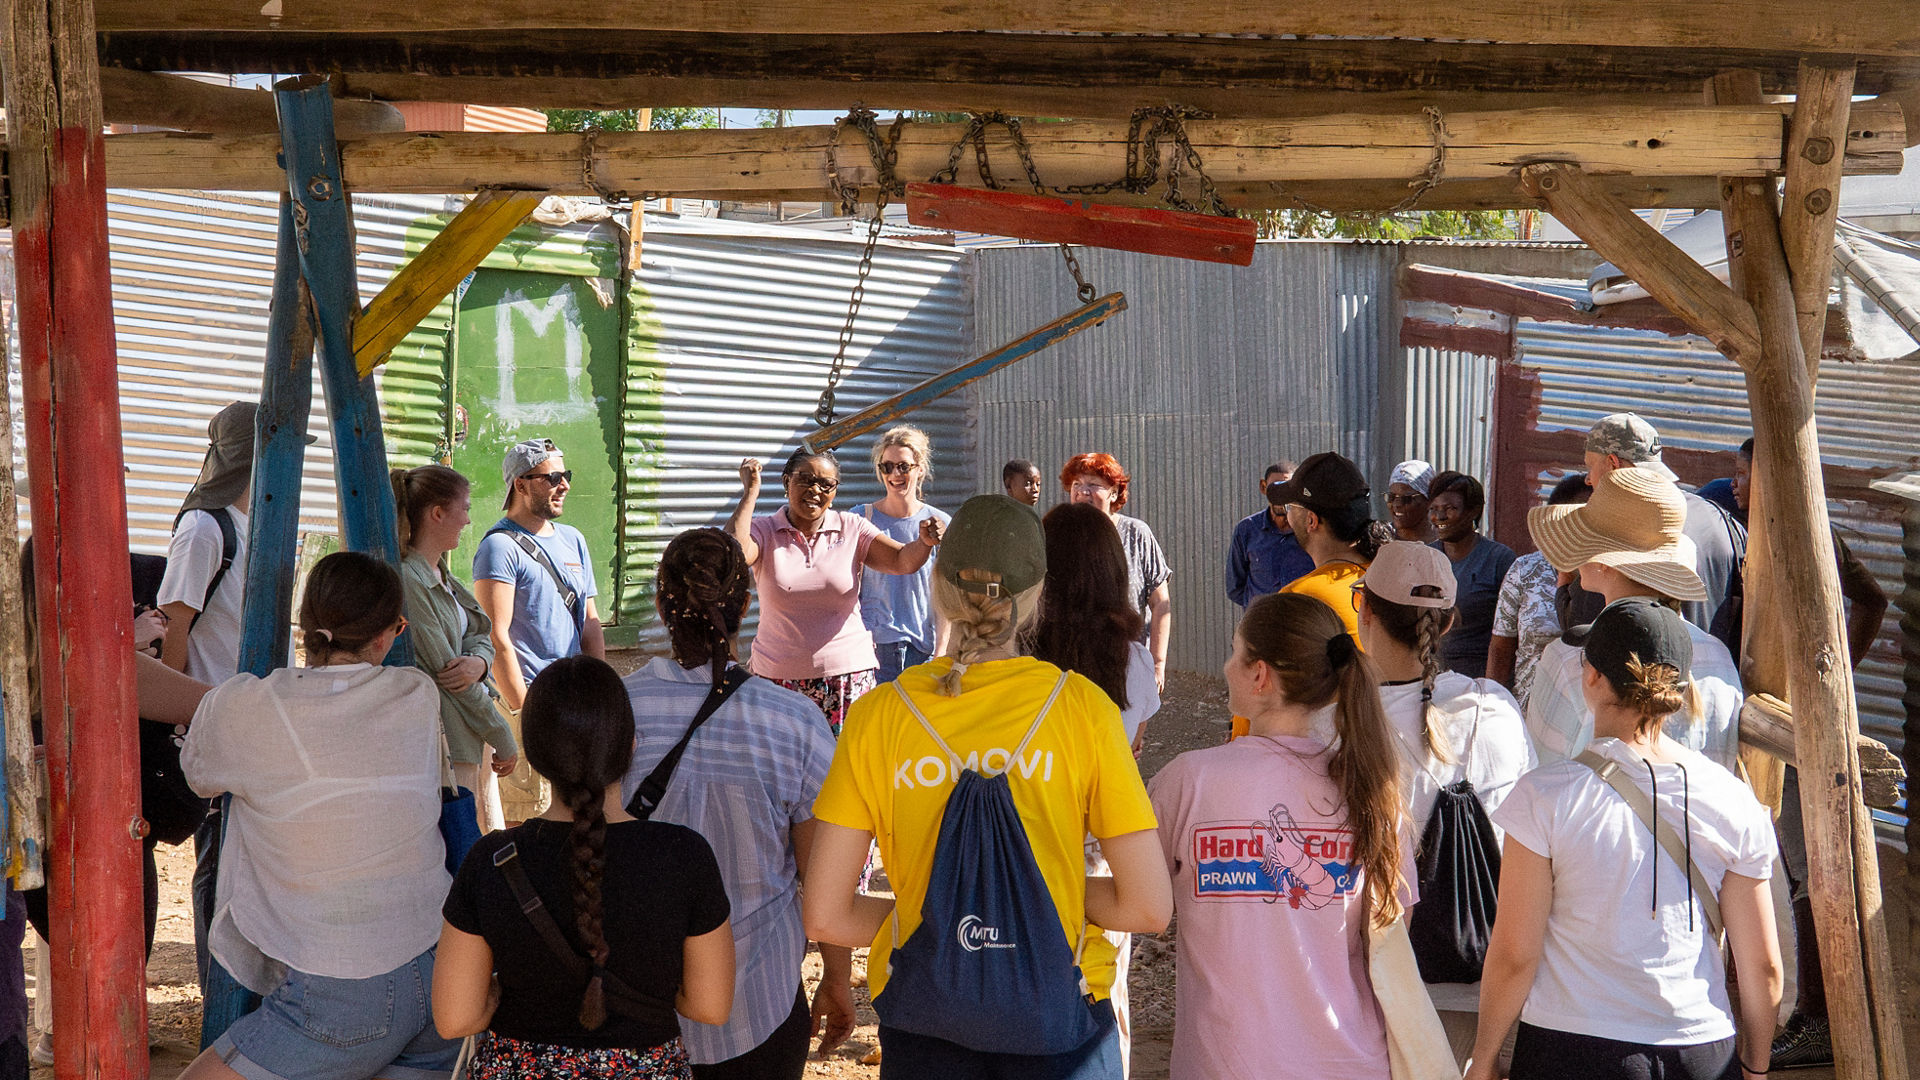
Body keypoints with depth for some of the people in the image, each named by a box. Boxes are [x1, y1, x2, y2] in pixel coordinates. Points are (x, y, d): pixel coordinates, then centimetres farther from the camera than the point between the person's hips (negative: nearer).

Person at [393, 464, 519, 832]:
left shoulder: (440, 572, 12)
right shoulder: (406, 581, -17)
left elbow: (482, 634, 13)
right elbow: (443, 670, -17)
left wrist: (479, 661, -13)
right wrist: (505, 740, -9)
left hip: (474, 739, 9)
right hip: (444, 743, -9)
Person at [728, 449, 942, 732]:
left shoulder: (852, 529, 4)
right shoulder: (764, 531, 1)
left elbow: (903, 561, -7)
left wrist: (924, 541, -28)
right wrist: (750, 492, -14)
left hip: (847, 675, 1)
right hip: (779, 677, -1)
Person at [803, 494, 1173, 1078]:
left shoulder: (877, 716, -9)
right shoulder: (1082, 706, -11)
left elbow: (825, 916, -8)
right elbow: (1149, 908, -11)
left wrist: (926, 916, 7)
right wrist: (1044, 893, 3)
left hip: (924, 1029, 1)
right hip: (1059, 1026, 0)